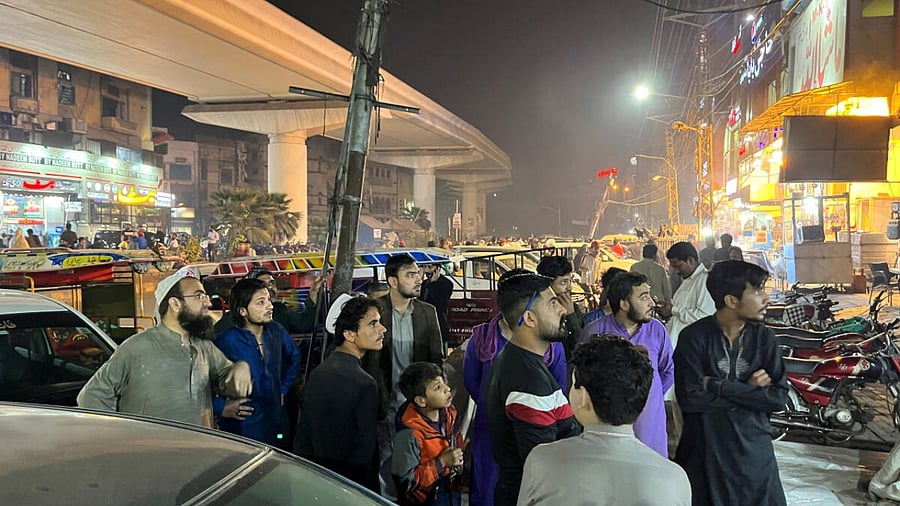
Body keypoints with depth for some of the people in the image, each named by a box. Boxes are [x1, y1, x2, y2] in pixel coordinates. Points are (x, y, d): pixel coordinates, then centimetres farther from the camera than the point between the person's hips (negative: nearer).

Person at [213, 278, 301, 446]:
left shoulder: (276, 331, 2)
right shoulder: (225, 342, -18)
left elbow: (294, 357, 21)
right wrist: (220, 407, -17)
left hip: (276, 426, 6)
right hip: (240, 430, -6)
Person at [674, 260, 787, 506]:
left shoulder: (764, 337, -3)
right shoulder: (694, 336, -12)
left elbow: (779, 397, -11)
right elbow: (689, 398, -19)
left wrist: (718, 386, -18)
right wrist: (749, 391, -16)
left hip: (753, 447, 2)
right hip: (704, 449, -2)